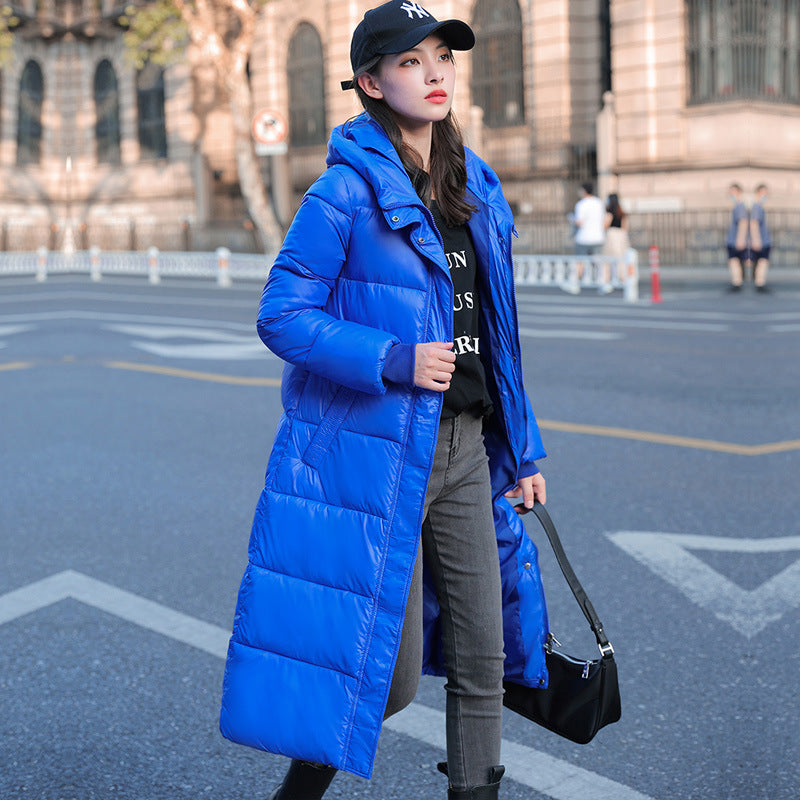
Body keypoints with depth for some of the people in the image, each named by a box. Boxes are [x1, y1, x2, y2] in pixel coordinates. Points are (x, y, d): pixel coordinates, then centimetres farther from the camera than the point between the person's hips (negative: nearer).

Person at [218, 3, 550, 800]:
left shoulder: (474, 188, 12)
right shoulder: (347, 190, -10)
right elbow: (281, 316, -12)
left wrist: (522, 449, 17)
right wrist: (395, 360, -22)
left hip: (464, 449, 7)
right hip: (377, 455, -6)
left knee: (482, 660, 10)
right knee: (389, 672, 1)